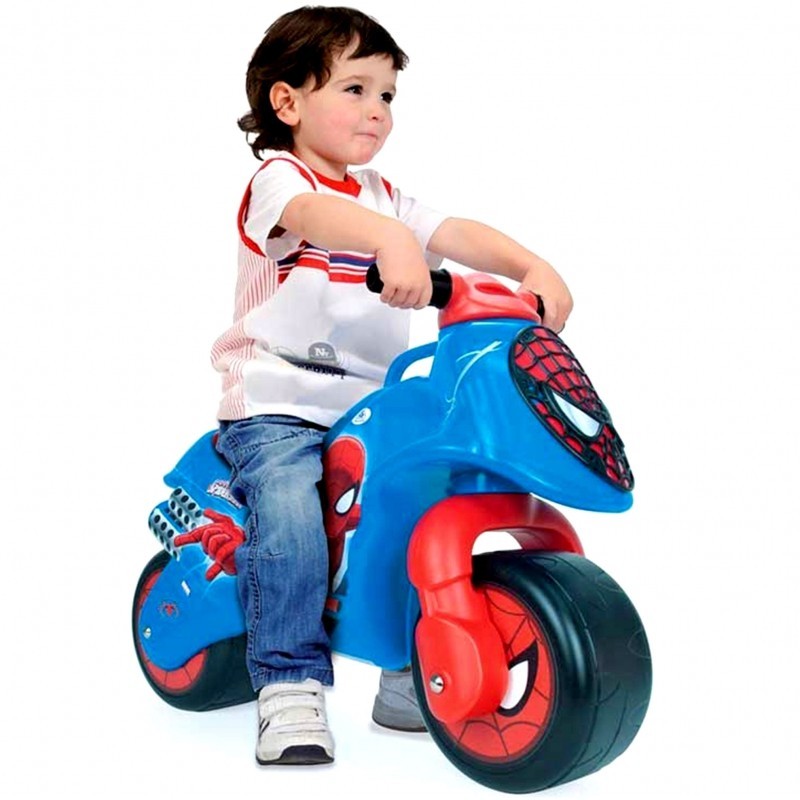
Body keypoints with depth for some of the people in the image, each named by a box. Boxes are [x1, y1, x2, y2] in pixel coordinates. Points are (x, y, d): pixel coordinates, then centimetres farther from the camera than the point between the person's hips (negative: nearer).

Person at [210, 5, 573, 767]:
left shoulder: (383, 196, 18)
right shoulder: (276, 180, -5)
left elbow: (458, 234, 4)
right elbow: (315, 214, -29)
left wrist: (533, 268, -14)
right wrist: (391, 239, -49)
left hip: (372, 409, 6)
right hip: (277, 407, -6)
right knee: (291, 522, -29)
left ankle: (411, 680, 10)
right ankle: (290, 688, -16)